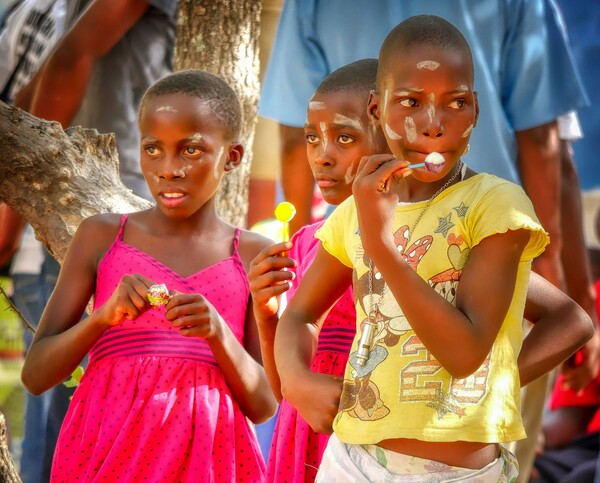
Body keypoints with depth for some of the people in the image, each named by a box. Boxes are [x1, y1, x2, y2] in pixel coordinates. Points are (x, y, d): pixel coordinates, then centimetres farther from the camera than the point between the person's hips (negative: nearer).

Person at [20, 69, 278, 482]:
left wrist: (218, 333, -17)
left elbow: (263, 406, 0)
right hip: (107, 448, 0)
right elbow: (36, 375, 0)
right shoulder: (101, 237, 3)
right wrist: (104, 316, -16)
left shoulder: (252, 255, 2)